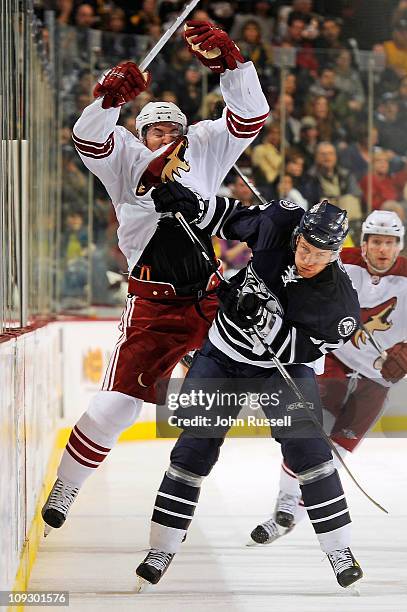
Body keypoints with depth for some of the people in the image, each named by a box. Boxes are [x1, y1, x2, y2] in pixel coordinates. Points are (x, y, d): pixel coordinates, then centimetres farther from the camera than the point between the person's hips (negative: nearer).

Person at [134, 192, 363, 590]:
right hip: (224, 356, 2)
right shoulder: (278, 224, -17)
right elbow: (235, 219, 2)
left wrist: (265, 322, -33)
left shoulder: (340, 303, -25)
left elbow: (306, 351, -22)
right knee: (195, 446, -6)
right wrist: (186, 202, 0)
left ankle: (339, 553, -8)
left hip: (287, 365, -2)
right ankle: (161, 550, 2)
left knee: (305, 446, -19)